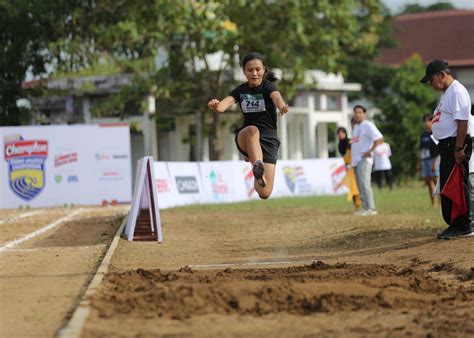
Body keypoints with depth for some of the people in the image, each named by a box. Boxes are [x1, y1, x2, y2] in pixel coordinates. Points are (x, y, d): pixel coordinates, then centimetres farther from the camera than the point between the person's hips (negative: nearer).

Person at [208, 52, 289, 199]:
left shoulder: (268, 87, -6)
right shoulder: (240, 90, 2)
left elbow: (276, 97, -31)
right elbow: (224, 105, -16)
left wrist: (282, 105, -57)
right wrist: (216, 105, -42)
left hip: (268, 137, -1)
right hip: (245, 137, 1)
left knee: (264, 193, -11)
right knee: (252, 130, -39)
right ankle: (257, 165, -56)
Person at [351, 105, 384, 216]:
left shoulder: (368, 126, -9)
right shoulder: (356, 127, 18)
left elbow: (380, 139, -16)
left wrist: (370, 151, -20)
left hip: (364, 159, -9)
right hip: (356, 160, 9)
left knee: (364, 183, -15)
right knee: (360, 185, 9)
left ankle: (371, 208, -16)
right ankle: (365, 207, 14)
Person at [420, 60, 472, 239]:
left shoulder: (457, 91, -14)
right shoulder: (446, 93, 19)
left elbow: (462, 122, -21)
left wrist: (459, 149, -23)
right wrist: (451, 149, 17)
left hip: (455, 144, -11)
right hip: (446, 146, 11)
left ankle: (462, 227, -6)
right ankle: (454, 224, 19)